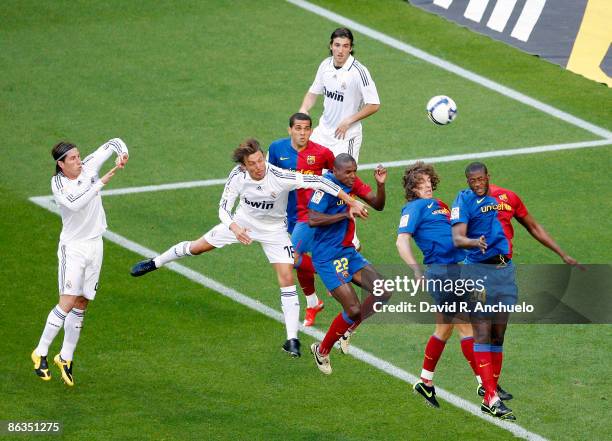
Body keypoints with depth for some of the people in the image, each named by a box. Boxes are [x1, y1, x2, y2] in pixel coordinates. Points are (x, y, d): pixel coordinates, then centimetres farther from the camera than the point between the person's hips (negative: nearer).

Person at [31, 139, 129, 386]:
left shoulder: (90, 166, -2)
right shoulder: (58, 183, -14)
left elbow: (113, 143, 7)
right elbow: (75, 203, -33)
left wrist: (122, 154, -15)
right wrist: (101, 183, -32)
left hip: (95, 244, 5)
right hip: (72, 247, -5)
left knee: (81, 306, 7)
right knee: (67, 303, -13)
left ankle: (66, 357, 16)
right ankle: (41, 353, -2)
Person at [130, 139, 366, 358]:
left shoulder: (280, 177, -36)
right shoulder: (238, 176, -26)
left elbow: (318, 182, -35)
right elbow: (224, 207, -19)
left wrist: (351, 202, -36)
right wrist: (234, 228, -40)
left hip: (274, 230, -2)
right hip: (241, 222, 2)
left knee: (287, 278, -14)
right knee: (197, 247, 12)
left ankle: (292, 339, -7)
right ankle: (155, 263, 41)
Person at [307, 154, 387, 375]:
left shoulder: (353, 183, 4)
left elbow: (378, 205, 7)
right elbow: (312, 219, -27)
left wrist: (380, 184, -12)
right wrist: (346, 214, -28)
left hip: (348, 252, 8)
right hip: (328, 257, -8)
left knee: (382, 293, -2)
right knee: (354, 310, -11)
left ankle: (347, 330, 20)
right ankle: (322, 350, 12)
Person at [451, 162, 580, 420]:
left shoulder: (507, 197, 10)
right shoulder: (464, 200, -5)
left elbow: (533, 228, 21)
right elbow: (457, 238, -18)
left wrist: (563, 255, 22)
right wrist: (475, 242, -41)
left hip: (505, 270, 5)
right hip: (479, 270, -5)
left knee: (498, 335, 8)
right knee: (482, 335, -9)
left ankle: (491, 388, 18)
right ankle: (491, 399, -14)